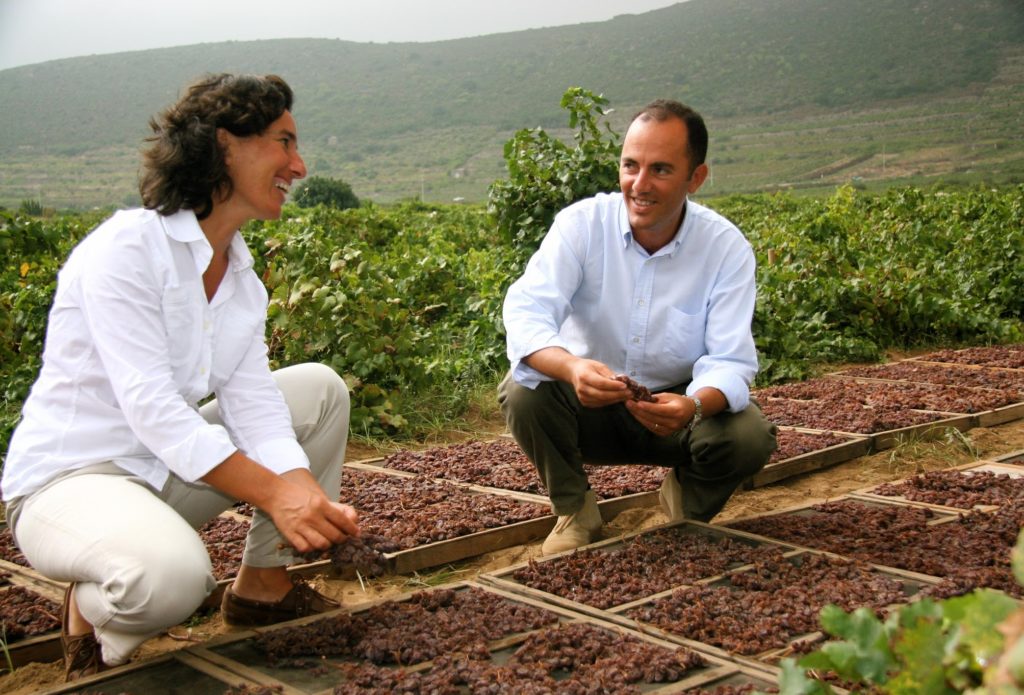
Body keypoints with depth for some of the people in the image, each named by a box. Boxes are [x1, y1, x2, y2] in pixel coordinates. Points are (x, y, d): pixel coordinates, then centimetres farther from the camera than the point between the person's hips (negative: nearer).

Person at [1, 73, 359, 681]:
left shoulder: (241, 274, 6)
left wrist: (309, 495, -22)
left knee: (319, 388, 5)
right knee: (172, 573, -39)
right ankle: (92, 611, -3)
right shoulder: (125, 247, -19)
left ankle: (264, 584, 10)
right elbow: (151, 408, -26)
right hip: (67, 479, -8)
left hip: (167, 468, 9)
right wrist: (274, 494, -31)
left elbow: (254, 403, -4)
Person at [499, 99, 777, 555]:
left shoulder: (726, 247, -14)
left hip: (675, 406, 0)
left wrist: (693, 405, -46)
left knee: (750, 436, -28)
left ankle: (688, 506, 9)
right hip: (589, 407, 0)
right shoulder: (582, 223, -16)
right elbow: (526, 310, -29)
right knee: (523, 392, -29)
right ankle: (573, 511, -1)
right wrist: (571, 367, -52)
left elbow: (731, 360, -21)